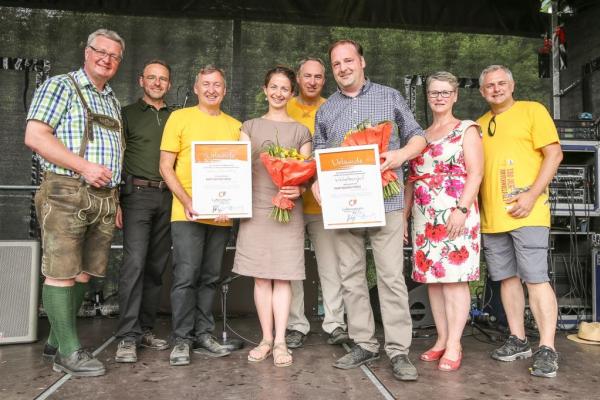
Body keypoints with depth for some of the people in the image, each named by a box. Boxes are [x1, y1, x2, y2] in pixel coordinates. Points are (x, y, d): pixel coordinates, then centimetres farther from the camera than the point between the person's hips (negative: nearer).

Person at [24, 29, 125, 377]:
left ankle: (57, 341, 23)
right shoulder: (60, 86, 0)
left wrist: (115, 198, 14)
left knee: (84, 273, 10)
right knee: (62, 272, -3)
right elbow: (35, 136, -10)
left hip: (105, 199, 7)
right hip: (67, 194, -7)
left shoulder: (114, 102, 21)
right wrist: (84, 166, -17)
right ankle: (69, 352, 4)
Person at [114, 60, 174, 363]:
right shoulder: (127, 114, 8)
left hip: (167, 198, 4)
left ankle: (145, 329, 16)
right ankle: (127, 337, -8)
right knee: (134, 262, -14)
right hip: (137, 193, -3)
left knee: (157, 267, 6)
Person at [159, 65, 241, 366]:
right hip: (187, 213, -3)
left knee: (210, 278, 10)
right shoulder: (180, 118, 3)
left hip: (221, 216, 4)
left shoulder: (235, 126, 13)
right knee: (186, 276, -6)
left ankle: (203, 335, 21)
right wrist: (187, 202, -14)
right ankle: (181, 339, 6)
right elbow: (165, 167, -1)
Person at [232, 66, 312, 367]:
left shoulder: (300, 131, 10)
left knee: (282, 276, -1)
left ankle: (280, 342, 6)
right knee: (261, 276, 4)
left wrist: (299, 189, -16)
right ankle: (266, 339, 14)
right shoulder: (250, 127, 13)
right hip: (255, 208, 1)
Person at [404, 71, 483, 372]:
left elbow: (475, 173, -6)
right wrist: (404, 215, 12)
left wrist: (462, 209, -17)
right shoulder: (420, 136, 18)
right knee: (432, 278, 6)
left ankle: (454, 346, 1)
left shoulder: (466, 130, 4)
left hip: (455, 215, -5)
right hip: (424, 218, 5)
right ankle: (441, 340, 16)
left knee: (454, 278, -6)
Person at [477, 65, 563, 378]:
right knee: (507, 278, 10)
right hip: (491, 217, 6)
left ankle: (547, 349, 1)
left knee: (536, 279, -7)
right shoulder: (478, 125, 17)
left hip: (526, 213, -5)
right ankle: (518, 340, 21)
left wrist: (533, 195, -14)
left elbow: (554, 154, -5)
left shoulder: (532, 111, 3)